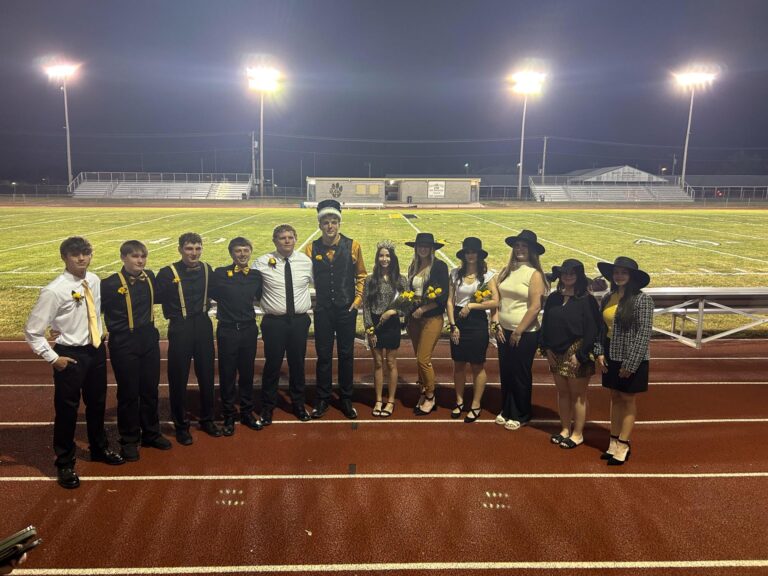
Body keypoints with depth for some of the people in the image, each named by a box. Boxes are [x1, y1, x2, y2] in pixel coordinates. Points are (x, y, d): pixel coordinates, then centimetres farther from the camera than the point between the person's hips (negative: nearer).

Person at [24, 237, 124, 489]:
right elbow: (32, 331, -15)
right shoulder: (54, 290, -20)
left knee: (97, 404, 22)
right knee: (67, 410, 8)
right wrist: (53, 358, -14)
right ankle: (64, 464, 29)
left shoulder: (95, 281, -2)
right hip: (71, 355, -6)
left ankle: (99, 448, 45)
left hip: (96, 350, 6)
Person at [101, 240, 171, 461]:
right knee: (128, 393, 7)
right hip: (124, 345, -5)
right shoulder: (110, 284, -14)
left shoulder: (149, 277, 2)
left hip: (149, 340, 5)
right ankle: (129, 440, 23)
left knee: (150, 389, 15)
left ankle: (151, 434, 32)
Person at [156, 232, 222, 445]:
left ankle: (207, 419, 30)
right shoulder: (168, 273, -10)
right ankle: (181, 425, 22)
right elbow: (157, 298, -12)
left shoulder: (206, 269, 3)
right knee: (178, 378, 5)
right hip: (180, 329, -4)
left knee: (206, 374, 13)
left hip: (203, 326, 4)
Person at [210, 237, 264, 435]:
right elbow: (212, 294, 0)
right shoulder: (220, 273, -8)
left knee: (247, 373, 12)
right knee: (227, 374, 7)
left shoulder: (256, 275, 2)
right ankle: (229, 416, 22)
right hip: (227, 330, -2)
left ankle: (247, 413, 28)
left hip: (249, 329, 3)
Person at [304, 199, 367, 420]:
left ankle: (346, 399, 22)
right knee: (323, 355, 9)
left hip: (346, 310, 0)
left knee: (346, 355, 8)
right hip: (322, 310, 1)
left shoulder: (352, 246, -3)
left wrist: (358, 299, -1)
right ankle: (322, 399, 23)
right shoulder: (311, 249, -1)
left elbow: (361, 275, 6)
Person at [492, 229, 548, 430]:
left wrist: (518, 332, -13)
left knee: (520, 375, 7)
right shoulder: (506, 271, 7)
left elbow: (535, 307, -15)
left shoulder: (534, 274, -10)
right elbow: (497, 299, 8)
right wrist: (496, 323, -3)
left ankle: (520, 415, 24)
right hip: (504, 331, 5)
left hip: (524, 334, -5)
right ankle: (506, 410, 32)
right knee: (505, 372, 15)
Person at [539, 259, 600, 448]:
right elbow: (545, 324, 9)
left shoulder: (587, 300, -10)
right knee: (562, 393, 15)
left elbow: (592, 330, -13)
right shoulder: (553, 298, 6)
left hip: (576, 355, -5)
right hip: (557, 354, 5)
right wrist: (546, 349, 1)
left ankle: (577, 434, 20)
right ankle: (565, 430, 29)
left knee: (577, 395, 6)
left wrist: (581, 355, -16)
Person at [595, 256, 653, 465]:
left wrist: (630, 364, -17)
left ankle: (623, 446, 16)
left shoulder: (641, 299, -14)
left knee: (627, 399, 6)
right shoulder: (608, 298, 5)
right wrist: (600, 352, -1)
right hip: (611, 356, 6)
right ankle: (614, 442, 23)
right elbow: (601, 328, 10)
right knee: (615, 397, 13)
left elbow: (644, 334, -16)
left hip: (631, 358, -6)